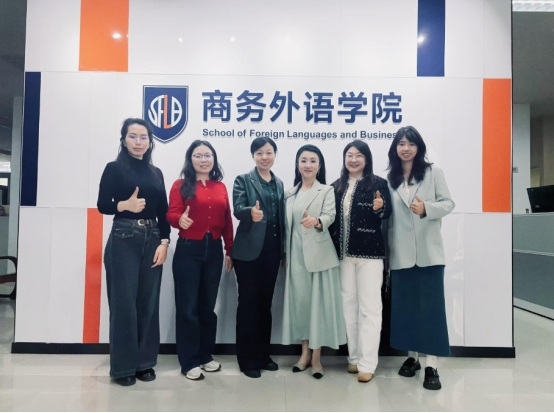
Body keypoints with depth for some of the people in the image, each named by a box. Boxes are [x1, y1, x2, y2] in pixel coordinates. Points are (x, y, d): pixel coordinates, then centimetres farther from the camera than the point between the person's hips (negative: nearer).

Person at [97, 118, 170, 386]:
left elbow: (163, 212, 9)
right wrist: (126, 205, -23)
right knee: (124, 303, -1)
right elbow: (103, 206, -4)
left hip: (152, 240, 4)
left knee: (148, 302, 7)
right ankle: (123, 366, 12)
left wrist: (164, 243, -2)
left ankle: (145, 362, 19)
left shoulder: (156, 173, 13)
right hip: (123, 240, -4)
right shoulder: (114, 169, 1)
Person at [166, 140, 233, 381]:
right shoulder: (181, 185, -1)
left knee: (208, 305, 13)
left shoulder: (221, 187, 10)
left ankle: (206, 355, 27)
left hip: (214, 250, 4)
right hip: (188, 250, -4)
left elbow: (227, 221, 10)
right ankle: (189, 362, 14)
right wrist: (180, 220, -34)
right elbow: (171, 214, -11)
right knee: (188, 306, 2)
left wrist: (230, 250, 8)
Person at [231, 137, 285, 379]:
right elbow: (238, 209, -16)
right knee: (248, 304, 2)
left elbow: (282, 218, 13)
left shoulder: (279, 184, 13)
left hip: (272, 250, 5)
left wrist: (284, 252, 11)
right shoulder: (243, 180, -1)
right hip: (249, 250, -5)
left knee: (265, 303, 13)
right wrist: (250, 212, -39)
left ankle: (263, 355, 26)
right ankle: (247, 360, 14)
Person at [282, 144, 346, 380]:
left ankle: (317, 356, 13)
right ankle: (305, 353, 22)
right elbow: (286, 225, 12)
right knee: (299, 301, 8)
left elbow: (330, 216, -16)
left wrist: (316, 221, -38)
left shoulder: (327, 191, 0)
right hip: (296, 255, 4)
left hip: (319, 254, -4)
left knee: (319, 302, 1)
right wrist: (285, 254, 10)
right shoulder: (290, 193, 12)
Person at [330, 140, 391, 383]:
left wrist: (380, 207, -31)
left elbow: (386, 214, -10)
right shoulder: (336, 187, 9)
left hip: (369, 252, -4)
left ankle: (367, 363, 10)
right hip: (343, 253, 5)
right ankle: (354, 357, 26)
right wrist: (332, 248, 1)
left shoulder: (378, 184, -1)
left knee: (369, 306, 1)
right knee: (348, 304, 12)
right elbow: (332, 218, 9)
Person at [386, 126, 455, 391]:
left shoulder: (433, 172, 2)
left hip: (429, 250, -2)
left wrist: (426, 208, -21)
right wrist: (386, 251, 0)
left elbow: (448, 203, -2)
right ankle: (411, 356, 24)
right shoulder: (389, 178, 7)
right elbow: (388, 216, 7)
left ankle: (431, 366, 5)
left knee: (431, 305, -2)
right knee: (404, 305, 8)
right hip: (401, 253, 3)